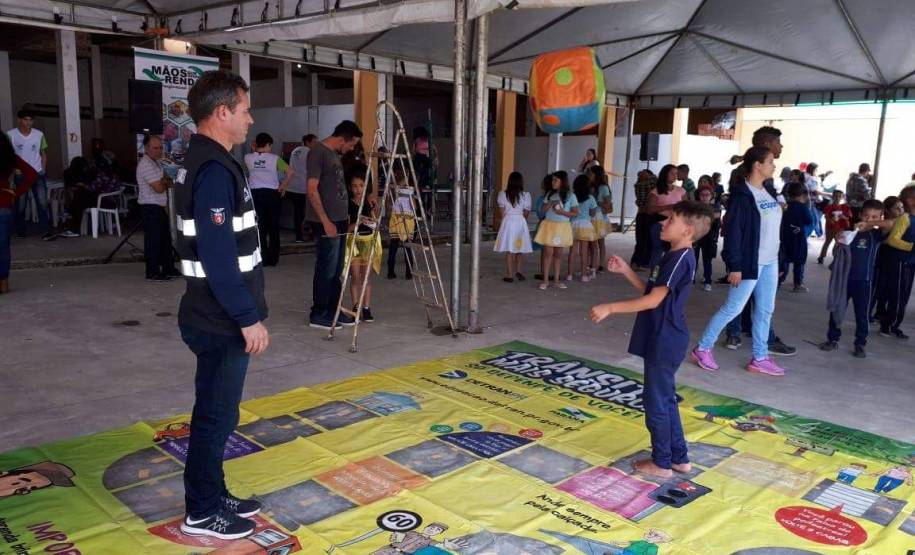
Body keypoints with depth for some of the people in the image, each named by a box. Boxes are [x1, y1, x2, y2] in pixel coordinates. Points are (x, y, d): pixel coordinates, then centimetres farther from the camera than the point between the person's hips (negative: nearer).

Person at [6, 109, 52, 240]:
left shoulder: (39, 134, 2)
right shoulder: (10, 135, -4)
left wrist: (43, 170, 3)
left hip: (38, 174, 1)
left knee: (42, 203, -7)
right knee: (20, 205, 7)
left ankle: (45, 232, -8)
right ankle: (20, 232, 19)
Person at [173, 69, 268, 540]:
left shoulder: (204, 161, 12)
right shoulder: (214, 170, -20)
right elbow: (218, 256, -25)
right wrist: (249, 318, -21)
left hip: (218, 316, 10)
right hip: (222, 322, -10)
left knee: (216, 412, 18)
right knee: (216, 416, 3)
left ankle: (214, 496, 31)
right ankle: (203, 512, 18)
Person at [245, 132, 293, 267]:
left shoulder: (248, 158, 1)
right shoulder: (274, 158, -5)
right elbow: (291, 172, -13)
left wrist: (254, 149, 20)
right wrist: (283, 186, -3)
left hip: (255, 193, 1)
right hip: (272, 193, -1)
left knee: (259, 226, 7)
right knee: (274, 227, 8)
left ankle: (263, 258, 5)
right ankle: (273, 258, 11)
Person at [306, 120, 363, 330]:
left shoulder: (334, 154, 16)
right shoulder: (318, 152, -11)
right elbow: (312, 189, -17)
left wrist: (345, 216, 20)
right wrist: (326, 222, -19)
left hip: (339, 220, 9)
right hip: (326, 223, -9)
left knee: (336, 270, 12)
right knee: (326, 269, -3)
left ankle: (332, 311, 20)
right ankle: (318, 315, 6)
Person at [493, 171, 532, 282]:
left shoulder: (503, 194, -4)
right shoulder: (525, 195, -3)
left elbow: (502, 211, -1)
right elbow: (526, 212, 1)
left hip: (508, 221, -1)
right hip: (521, 222, 1)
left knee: (509, 250, 3)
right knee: (519, 248, 17)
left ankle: (510, 275, 5)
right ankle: (518, 270, 6)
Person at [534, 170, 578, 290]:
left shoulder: (570, 196, -2)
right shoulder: (550, 194, 5)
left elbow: (575, 213, -3)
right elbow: (542, 210, 6)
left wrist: (562, 212, -17)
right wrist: (551, 204, -12)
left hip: (562, 227, -1)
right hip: (549, 225, 1)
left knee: (558, 253, 7)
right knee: (548, 252, -4)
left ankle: (556, 280, 17)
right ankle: (545, 280, 3)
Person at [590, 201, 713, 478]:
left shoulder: (680, 259, -20)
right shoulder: (676, 257, 12)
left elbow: (653, 300, -24)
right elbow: (649, 291, 16)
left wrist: (610, 308, -23)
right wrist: (625, 270, 9)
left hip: (663, 342, -10)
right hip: (662, 340, 10)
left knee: (656, 401, 2)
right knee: (665, 399, 18)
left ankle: (662, 463, 16)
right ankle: (679, 458, 29)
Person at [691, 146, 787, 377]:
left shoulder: (769, 190, 10)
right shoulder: (742, 195, -15)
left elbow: (775, 225, 15)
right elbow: (733, 232, -18)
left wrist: (778, 259, 14)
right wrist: (735, 266, -20)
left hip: (770, 262, 8)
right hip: (750, 262, -8)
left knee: (765, 310, 11)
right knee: (733, 308, -1)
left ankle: (760, 359, 20)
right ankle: (702, 348, 13)